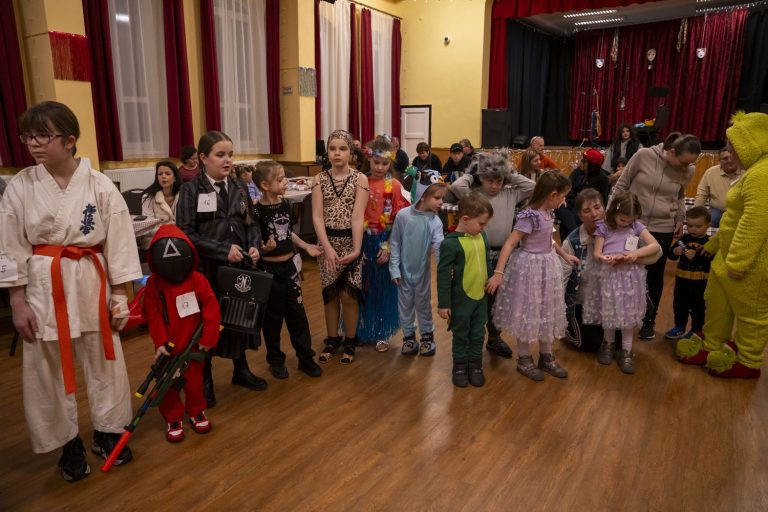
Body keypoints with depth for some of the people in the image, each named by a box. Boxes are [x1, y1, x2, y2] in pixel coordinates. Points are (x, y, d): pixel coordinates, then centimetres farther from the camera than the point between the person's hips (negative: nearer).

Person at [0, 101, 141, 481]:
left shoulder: (99, 185, -7)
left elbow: (119, 243, -3)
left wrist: (119, 297, -3)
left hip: (91, 282, -1)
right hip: (42, 286, 1)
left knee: (104, 362, 10)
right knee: (48, 369, 10)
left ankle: (107, 432, 33)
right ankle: (68, 443, 30)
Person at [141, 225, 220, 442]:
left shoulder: (198, 280, -11)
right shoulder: (153, 284, -9)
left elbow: (212, 309, -11)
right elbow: (153, 316, -9)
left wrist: (208, 338, -13)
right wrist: (160, 342, -15)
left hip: (193, 345, 0)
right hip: (168, 347, 0)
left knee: (194, 380, 15)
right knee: (168, 384, 11)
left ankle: (196, 411, 36)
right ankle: (173, 418, 28)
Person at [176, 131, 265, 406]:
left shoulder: (238, 187, 6)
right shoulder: (191, 189, -8)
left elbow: (251, 223, 11)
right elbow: (185, 234, -14)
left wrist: (254, 246, -8)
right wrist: (223, 250, -20)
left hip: (240, 265, 4)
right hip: (207, 268, -4)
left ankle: (241, 369, 35)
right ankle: (204, 379, 27)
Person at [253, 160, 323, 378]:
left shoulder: (285, 204, 2)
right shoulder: (256, 211, -17)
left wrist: (306, 246, 10)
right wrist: (264, 248, -32)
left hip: (289, 266, 6)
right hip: (268, 269, -5)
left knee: (297, 313, 12)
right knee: (272, 317, 9)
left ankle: (305, 358, 24)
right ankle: (276, 361, 26)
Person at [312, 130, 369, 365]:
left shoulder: (360, 179, -5)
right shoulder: (320, 179, 0)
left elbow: (358, 217, -12)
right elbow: (317, 216, -6)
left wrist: (356, 249, -20)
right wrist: (328, 248, -16)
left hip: (351, 241, -2)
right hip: (328, 241, 2)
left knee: (348, 295, 1)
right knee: (330, 293, 10)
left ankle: (349, 342, 20)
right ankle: (332, 340, 26)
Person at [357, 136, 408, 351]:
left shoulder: (395, 186, -5)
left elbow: (399, 221, -6)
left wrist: (388, 246, -12)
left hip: (384, 243, -1)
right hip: (364, 242, 2)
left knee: (383, 288, 8)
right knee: (363, 287, 10)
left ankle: (382, 332, 22)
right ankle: (362, 330, 26)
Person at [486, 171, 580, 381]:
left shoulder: (547, 213, 2)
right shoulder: (530, 216, -24)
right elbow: (509, 244, -27)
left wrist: (565, 255, 30)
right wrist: (498, 273, -32)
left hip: (547, 266, 9)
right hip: (530, 267, -9)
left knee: (547, 312, 17)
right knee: (527, 312, 5)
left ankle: (546, 357, 33)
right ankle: (524, 359, 22)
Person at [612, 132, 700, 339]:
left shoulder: (688, 171, -4)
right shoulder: (643, 155, -14)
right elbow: (621, 186, -5)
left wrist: (680, 219, 5)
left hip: (663, 229, 2)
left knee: (654, 276, 10)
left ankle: (649, 320, 27)